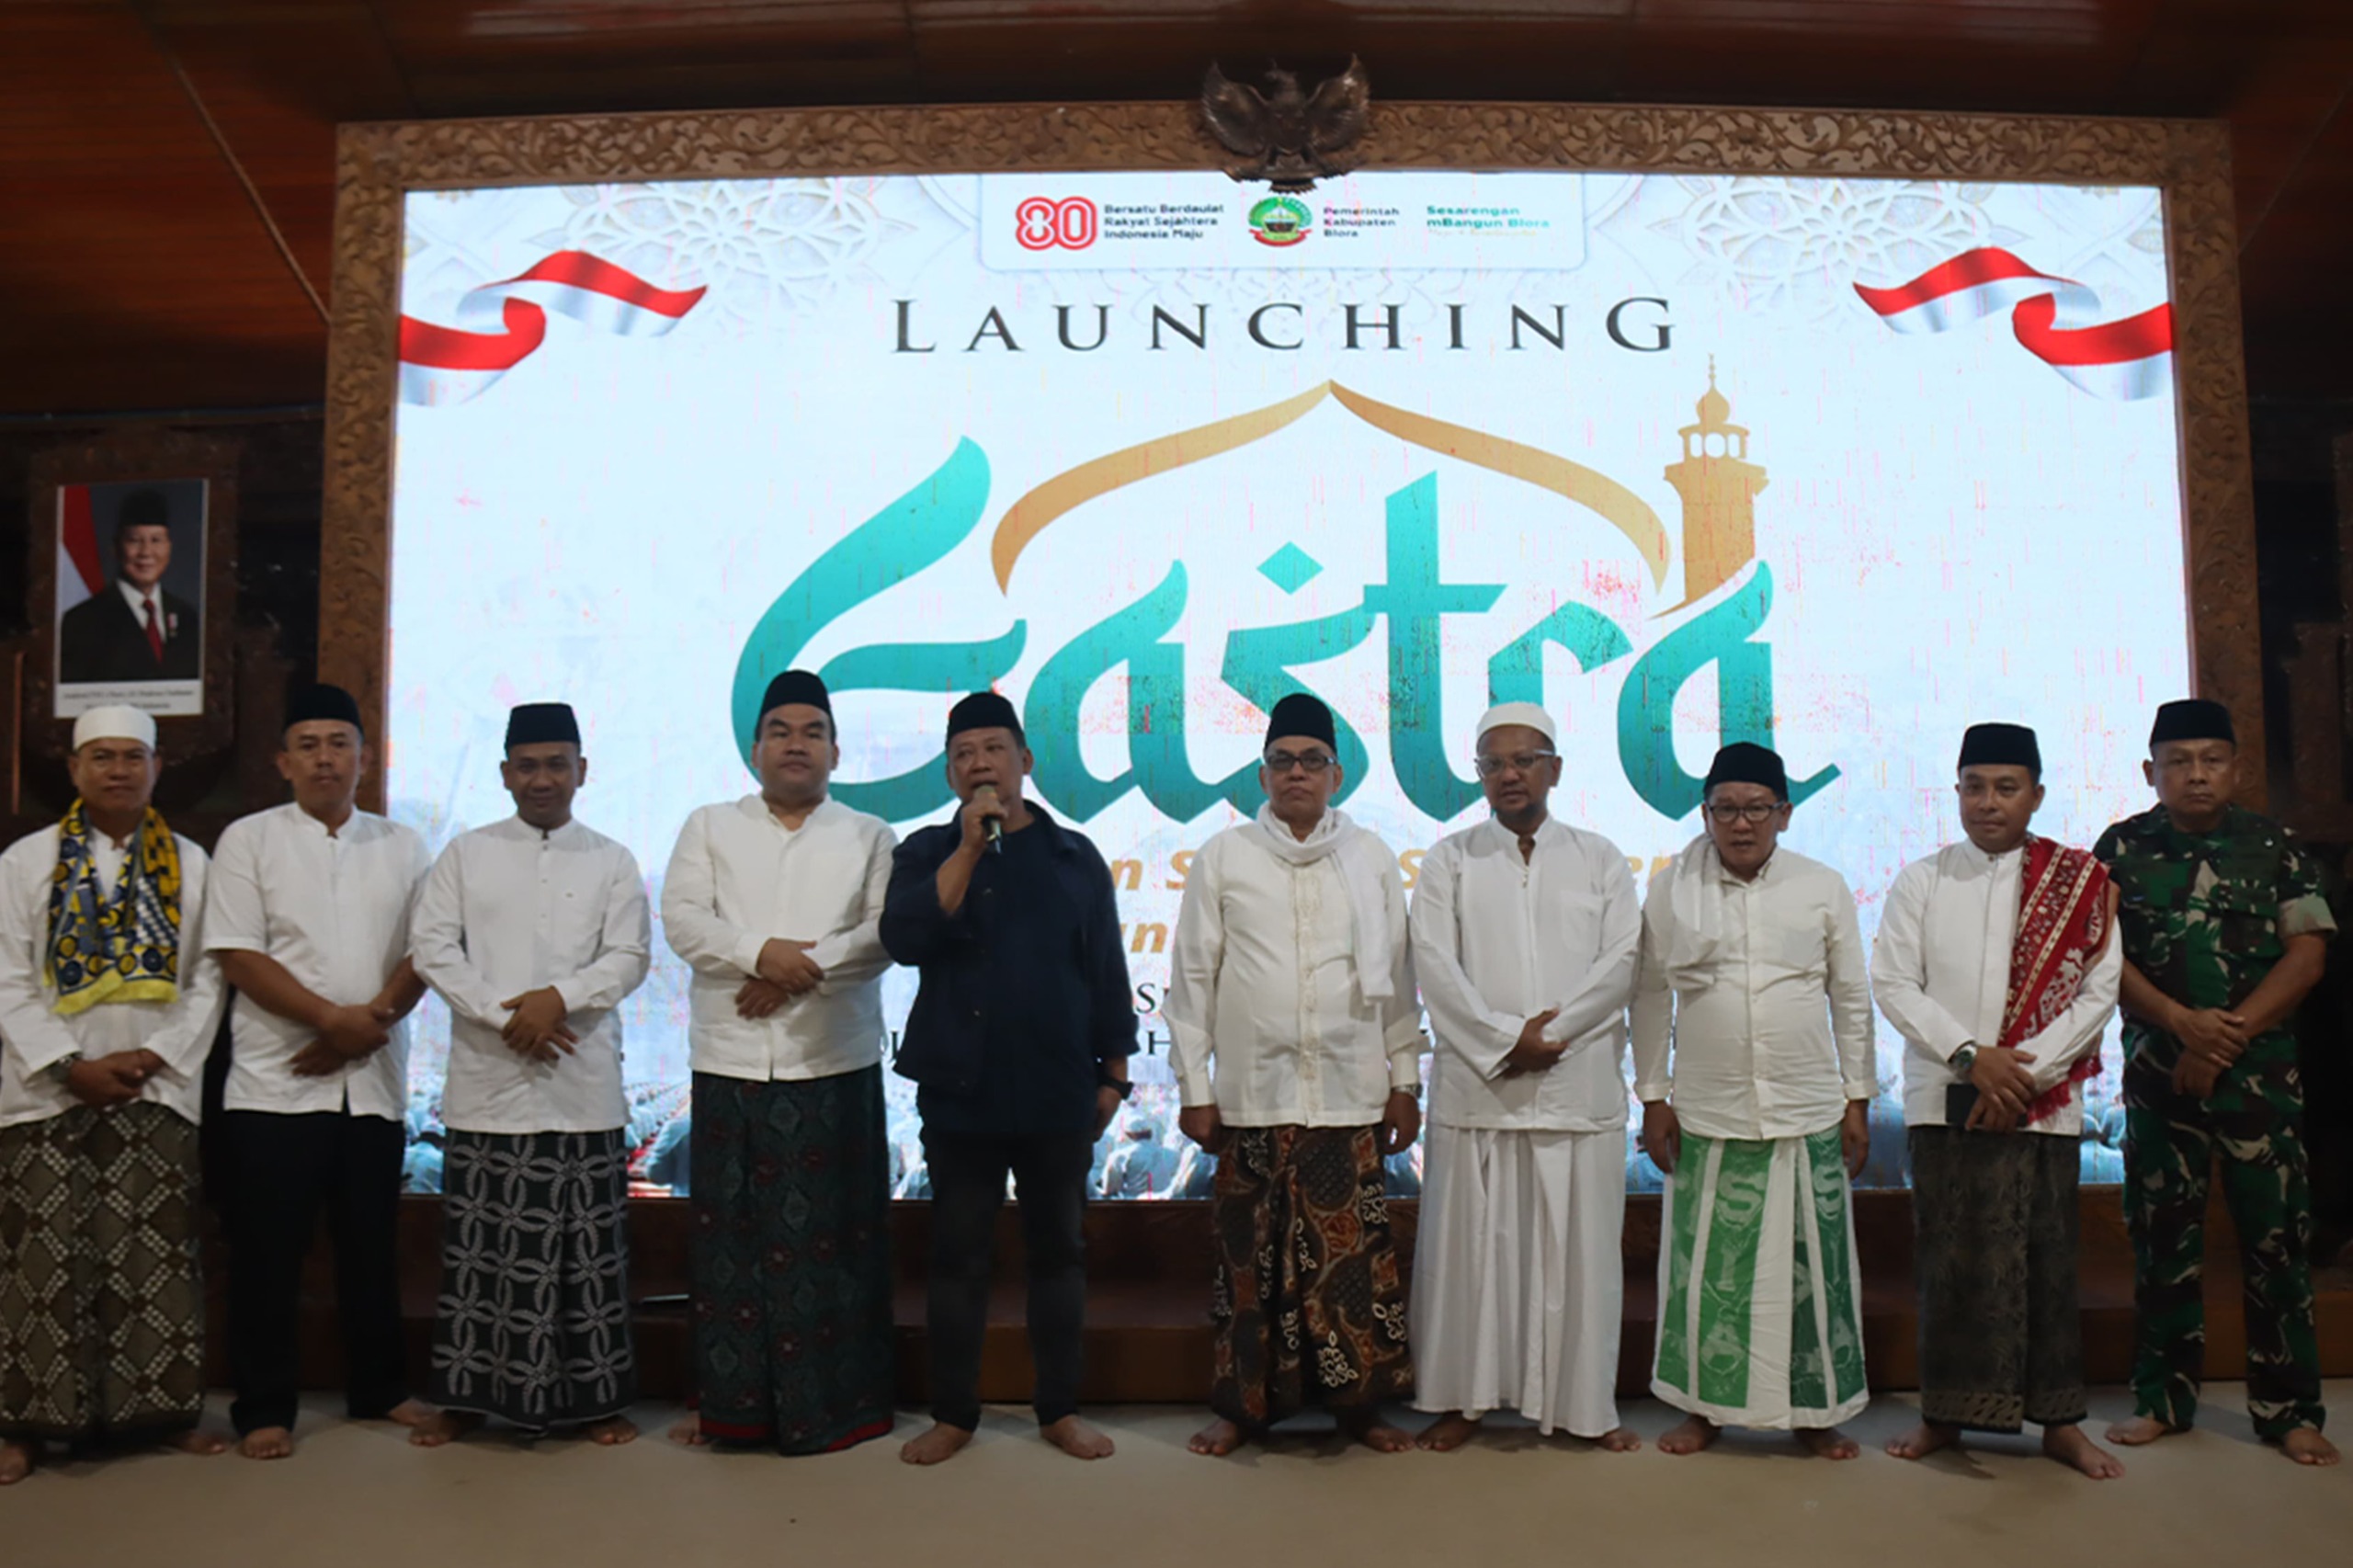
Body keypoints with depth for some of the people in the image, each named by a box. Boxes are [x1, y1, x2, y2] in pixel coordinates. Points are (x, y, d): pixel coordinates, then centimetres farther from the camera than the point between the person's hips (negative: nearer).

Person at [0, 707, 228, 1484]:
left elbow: (208, 978, 4)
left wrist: (156, 1056, -8)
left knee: (156, 1259, 4)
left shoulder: (189, 864, 7)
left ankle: (165, 1408, 13)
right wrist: (71, 1066, -11)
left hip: (156, 1092, 1)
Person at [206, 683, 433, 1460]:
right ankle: (264, 1409, 14)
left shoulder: (402, 848, 9)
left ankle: (379, 1389, 24)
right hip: (276, 1083, -2)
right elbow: (238, 956, -7)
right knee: (268, 1251, 3)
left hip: (375, 1083, 3)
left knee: (372, 1245, 11)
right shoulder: (249, 840, 2)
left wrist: (373, 1022, -12)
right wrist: (334, 1018, -15)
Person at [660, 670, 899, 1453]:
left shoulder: (868, 837, 10)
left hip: (834, 1066, -1)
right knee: (730, 1233, 4)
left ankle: (829, 1404, 12)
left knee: (828, 1235, 2)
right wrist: (761, 953, -16)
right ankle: (730, 1403, 15)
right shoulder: (710, 827, 12)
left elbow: (884, 933, -3)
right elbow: (682, 919, -1)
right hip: (730, 1065, 1)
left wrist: (800, 971, -14)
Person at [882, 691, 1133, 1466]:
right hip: (959, 1093, -1)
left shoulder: (1075, 857, 6)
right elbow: (903, 939, -15)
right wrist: (971, 845, -18)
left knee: (1058, 1250, 9)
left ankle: (1060, 1410, 22)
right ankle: (953, 1414, 20)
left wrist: (1113, 1075, 5)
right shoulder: (928, 852, 4)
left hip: (1058, 1096, 1)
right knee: (959, 1256, 7)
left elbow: (1107, 973, 8)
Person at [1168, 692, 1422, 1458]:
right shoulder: (1222, 857, 2)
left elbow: (1397, 978, 7)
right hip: (1252, 1094, 0)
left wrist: (1405, 1082, 5)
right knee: (1252, 1255, 6)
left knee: (1352, 1255, 4)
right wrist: (1194, 1089, -1)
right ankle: (1245, 1403, 21)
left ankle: (1357, 1402, 20)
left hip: (1350, 1096, 1)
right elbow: (1192, 977, 3)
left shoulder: (1372, 858, 5)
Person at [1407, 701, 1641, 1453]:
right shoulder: (1449, 861, 7)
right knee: (1469, 1246, 3)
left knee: (1579, 1249, 5)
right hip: (1476, 1088, 0)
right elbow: (1435, 966, -3)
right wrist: (1505, 1041, -12)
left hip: (1580, 1088, 1)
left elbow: (1622, 961, 0)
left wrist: (1551, 1032, -11)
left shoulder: (1599, 858, 10)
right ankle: (1463, 1400, 16)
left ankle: (1588, 1405, 18)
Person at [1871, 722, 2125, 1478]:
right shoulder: (1922, 880, 5)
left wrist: (2026, 1073, -10)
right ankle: (1944, 1412, 16)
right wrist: (1970, 1055, -12)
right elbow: (1893, 983, -1)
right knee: (1948, 1258, 4)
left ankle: (2060, 1420, 16)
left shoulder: (2081, 881, 3)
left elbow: (2097, 991, -1)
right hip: (1943, 1097, 1)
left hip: (2042, 1101, -1)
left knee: (2045, 1258, 3)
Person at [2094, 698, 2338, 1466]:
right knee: (2162, 1233, 5)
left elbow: (2307, 952, -2)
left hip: (2261, 1069, 0)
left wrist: (2230, 1032, -12)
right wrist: (2184, 1022, -16)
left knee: (2276, 1234, 0)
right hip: (2159, 1069, 0)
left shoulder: (2273, 845, 4)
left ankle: (2290, 1408, 11)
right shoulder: (2122, 848, 3)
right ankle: (2162, 1398, 14)